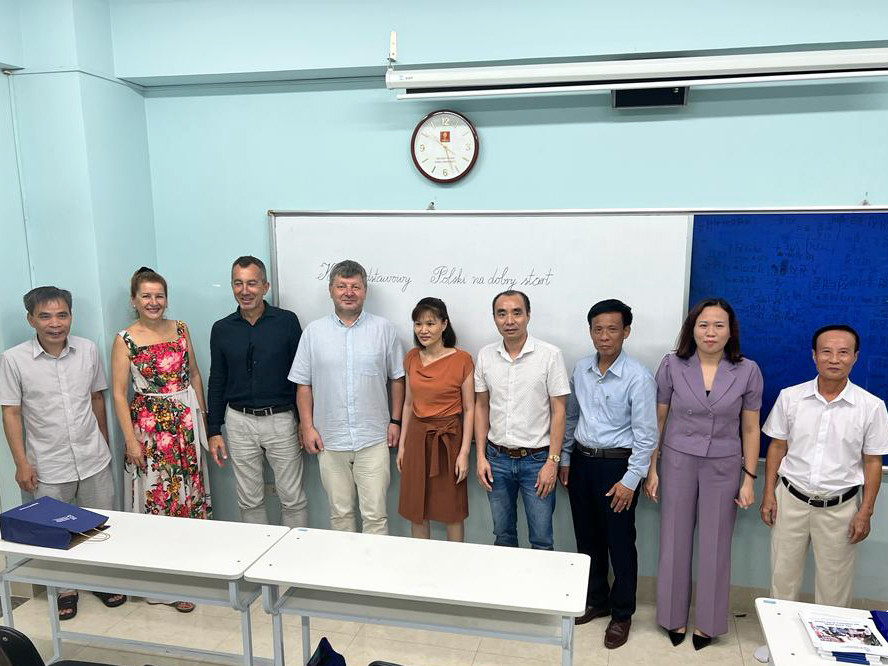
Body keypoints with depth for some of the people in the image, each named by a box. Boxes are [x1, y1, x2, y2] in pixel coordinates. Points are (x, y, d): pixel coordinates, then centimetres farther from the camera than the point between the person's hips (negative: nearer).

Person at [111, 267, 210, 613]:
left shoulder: (180, 329, 5)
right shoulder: (125, 340, -6)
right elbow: (118, 393, -7)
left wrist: (201, 416, 7)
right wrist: (131, 440, -11)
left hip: (186, 420, 4)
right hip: (150, 424, -3)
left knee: (191, 489, 9)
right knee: (159, 494, 2)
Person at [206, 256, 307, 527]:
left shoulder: (287, 321, -5)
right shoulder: (222, 329, 3)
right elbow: (217, 382, 9)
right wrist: (214, 431, 7)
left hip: (281, 420, -2)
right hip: (239, 423, 3)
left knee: (293, 498, 5)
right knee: (249, 501, 12)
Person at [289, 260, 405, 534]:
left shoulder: (384, 329, 1)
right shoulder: (314, 331, 3)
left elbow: (396, 379, 6)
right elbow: (303, 384, 5)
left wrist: (395, 421, 1)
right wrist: (307, 427, 0)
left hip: (373, 439, -1)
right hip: (329, 441, 1)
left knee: (375, 514, 2)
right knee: (340, 513, 13)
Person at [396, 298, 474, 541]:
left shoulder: (462, 360, -10)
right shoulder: (411, 358, 4)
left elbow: (469, 409, -7)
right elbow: (409, 403, 12)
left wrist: (464, 452, -11)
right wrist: (402, 444, 10)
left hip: (449, 439, -4)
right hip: (417, 437, 4)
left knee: (452, 511, 8)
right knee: (415, 510, 11)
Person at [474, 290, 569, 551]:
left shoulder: (550, 355, -10)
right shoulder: (485, 356, 1)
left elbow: (558, 411, -8)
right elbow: (481, 407, 7)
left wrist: (552, 461, -11)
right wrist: (481, 456, 3)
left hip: (537, 459, -3)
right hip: (497, 458, 3)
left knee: (542, 539, 7)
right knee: (503, 534, 18)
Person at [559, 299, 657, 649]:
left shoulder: (638, 377, -15)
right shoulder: (581, 369, 2)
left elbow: (646, 435, -14)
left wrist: (630, 480, -15)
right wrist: (565, 459, 11)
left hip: (617, 465, -5)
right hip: (581, 461, 5)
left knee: (619, 542, 7)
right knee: (587, 538, 17)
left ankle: (622, 614, 26)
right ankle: (595, 600, 37)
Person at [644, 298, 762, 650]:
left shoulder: (747, 371, -6)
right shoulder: (672, 366, -7)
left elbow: (750, 429, 1)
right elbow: (658, 420, 0)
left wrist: (749, 478, 1)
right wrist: (651, 469, 0)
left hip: (723, 467, 0)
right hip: (678, 462, 0)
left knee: (715, 547, 11)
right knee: (675, 542, 10)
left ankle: (707, 622, 30)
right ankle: (674, 616, 29)